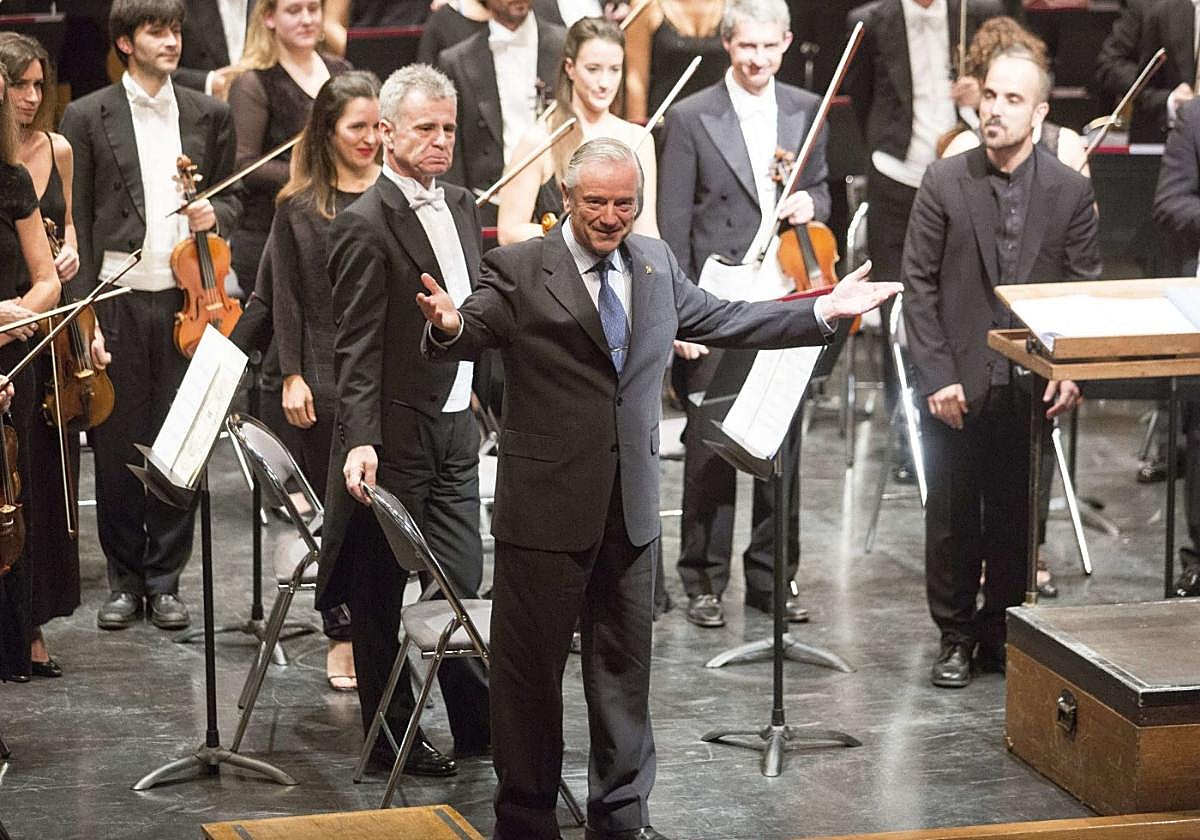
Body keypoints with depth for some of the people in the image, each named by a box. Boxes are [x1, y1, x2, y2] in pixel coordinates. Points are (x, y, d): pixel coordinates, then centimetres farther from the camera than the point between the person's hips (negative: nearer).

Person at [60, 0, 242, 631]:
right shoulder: (88, 117, 0)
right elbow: (75, 221, -1)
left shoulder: (209, 116, 9)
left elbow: (230, 197, 18)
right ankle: (124, 579, 16)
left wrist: (216, 214, -7)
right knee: (117, 445, 4)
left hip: (184, 299, 2)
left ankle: (165, 579, 16)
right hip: (117, 301, -2)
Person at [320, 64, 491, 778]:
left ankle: (479, 722, 21)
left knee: (462, 584, 11)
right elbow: (357, 350, -18)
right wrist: (360, 442, -26)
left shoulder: (461, 206, 9)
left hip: (455, 430, 7)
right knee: (380, 594, 6)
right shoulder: (366, 225, -15)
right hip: (396, 439, -7)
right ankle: (392, 737, 16)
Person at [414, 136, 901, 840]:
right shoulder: (519, 270, -8)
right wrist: (450, 325, -40)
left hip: (631, 504, 5)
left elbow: (721, 320, 19)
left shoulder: (656, 263, 9)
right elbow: (469, 337, -16)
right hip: (547, 503, -5)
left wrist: (822, 312, 16)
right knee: (531, 665, 4)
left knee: (626, 663, 14)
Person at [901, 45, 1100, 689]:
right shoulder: (944, 183, -3)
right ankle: (955, 637, 21)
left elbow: (1085, 291, 3)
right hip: (958, 386, -1)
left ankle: (1003, 633, 23)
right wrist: (936, 375, -9)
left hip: (1031, 387, 1)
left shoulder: (1071, 192, 0)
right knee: (953, 517, 7)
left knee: (1017, 516, 8)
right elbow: (919, 285, -2)